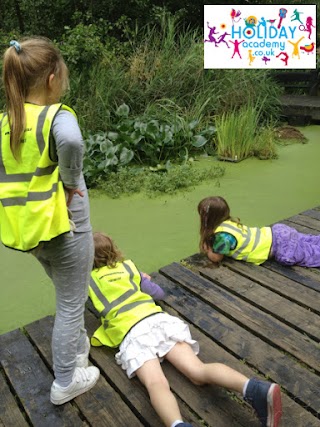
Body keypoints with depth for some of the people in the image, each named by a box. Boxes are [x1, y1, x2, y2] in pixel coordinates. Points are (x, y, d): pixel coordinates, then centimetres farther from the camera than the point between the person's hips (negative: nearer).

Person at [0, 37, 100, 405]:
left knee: (67, 295, 29)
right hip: (64, 227, -7)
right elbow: (71, 140, -40)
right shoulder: (58, 116, -17)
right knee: (71, 304, 12)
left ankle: (77, 346, 51)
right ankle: (65, 382, 27)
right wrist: (71, 181, -24)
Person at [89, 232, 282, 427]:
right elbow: (158, 293, 32)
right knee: (198, 371, -14)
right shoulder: (127, 266, 24)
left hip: (132, 333, -3)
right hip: (159, 319, 4)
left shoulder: (89, 279, 18)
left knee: (156, 384, -26)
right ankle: (257, 389, -38)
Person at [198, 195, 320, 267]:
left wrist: (206, 248, 4)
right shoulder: (227, 222, 2)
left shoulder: (223, 235, -24)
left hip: (282, 248, -8)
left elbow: (216, 258, -11)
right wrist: (209, 247, 4)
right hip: (276, 233, 8)